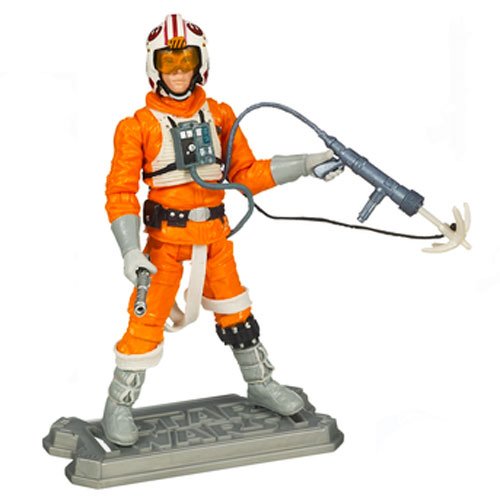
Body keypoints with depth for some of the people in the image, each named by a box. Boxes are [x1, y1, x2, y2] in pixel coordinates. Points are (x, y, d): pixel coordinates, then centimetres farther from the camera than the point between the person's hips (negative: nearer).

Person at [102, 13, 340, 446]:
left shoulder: (220, 116, 3)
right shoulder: (139, 125, -8)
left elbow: (246, 175, 8)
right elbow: (121, 192, -9)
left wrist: (308, 164, 1)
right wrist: (130, 251, -19)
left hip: (214, 233, 4)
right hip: (165, 236, -4)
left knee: (235, 312, 15)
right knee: (147, 321, -5)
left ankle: (261, 384, 33)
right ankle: (118, 407, 9)